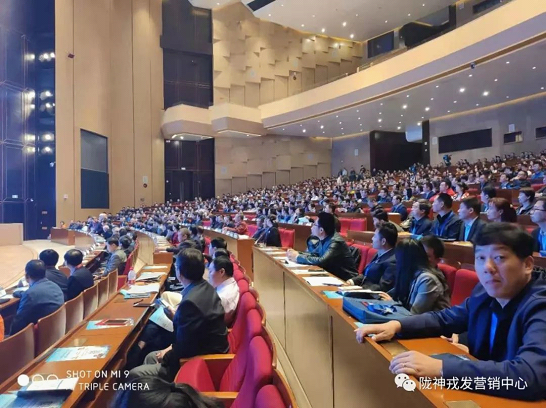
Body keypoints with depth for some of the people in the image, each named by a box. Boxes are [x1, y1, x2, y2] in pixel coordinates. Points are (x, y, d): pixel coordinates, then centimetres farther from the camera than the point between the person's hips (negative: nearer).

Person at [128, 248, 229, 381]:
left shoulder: (191, 301, -29)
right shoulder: (206, 288, 1)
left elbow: (184, 347, -23)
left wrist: (165, 358, -5)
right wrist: (172, 348, 9)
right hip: (208, 352, 10)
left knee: (134, 375, -7)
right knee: (151, 357, 22)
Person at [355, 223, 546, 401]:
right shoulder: (486, 293, -3)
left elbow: (531, 375, -38)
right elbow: (443, 319, 10)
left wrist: (440, 367, -40)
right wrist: (396, 325, -8)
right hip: (484, 393, 6)